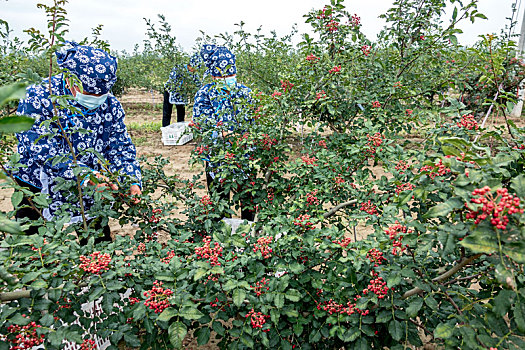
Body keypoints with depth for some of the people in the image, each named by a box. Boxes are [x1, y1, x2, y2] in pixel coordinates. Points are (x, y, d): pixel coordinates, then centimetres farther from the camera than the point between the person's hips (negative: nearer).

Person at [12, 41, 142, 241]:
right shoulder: (37, 98, -18)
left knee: (99, 246, 11)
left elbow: (121, 147, -3)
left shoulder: (110, 105, -6)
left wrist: (132, 182, -18)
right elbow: (42, 149, -26)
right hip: (39, 188, -2)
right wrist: (85, 175, -36)